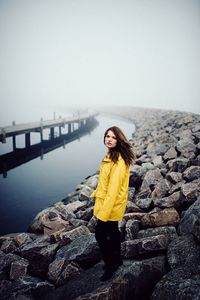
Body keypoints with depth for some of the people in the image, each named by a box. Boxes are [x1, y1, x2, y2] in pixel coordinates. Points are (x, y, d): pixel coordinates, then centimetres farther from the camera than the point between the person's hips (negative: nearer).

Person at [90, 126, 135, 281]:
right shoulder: (112, 155, 4)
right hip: (112, 204, 9)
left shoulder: (118, 162, -27)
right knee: (113, 231, 23)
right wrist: (96, 193, 19)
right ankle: (117, 259, 43)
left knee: (101, 235, 4)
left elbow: (113, 189, -29)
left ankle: (111, 264, 24)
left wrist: (103, 212, -26)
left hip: (111, 205, -9)